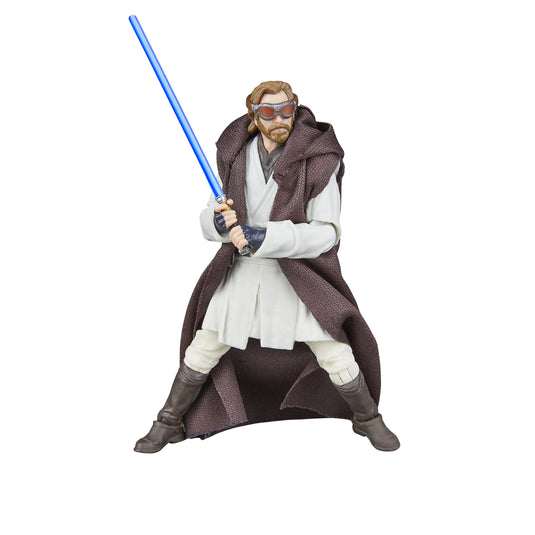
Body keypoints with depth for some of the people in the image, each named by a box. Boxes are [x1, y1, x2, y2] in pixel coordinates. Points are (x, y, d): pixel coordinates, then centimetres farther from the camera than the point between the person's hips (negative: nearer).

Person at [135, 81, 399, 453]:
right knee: (202, 352, 7)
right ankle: (169, 425, 28)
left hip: (300, 275, -2)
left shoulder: (318, 161, -12)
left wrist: (264, 237, -28)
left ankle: (367, 418, 29)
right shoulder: (237, 156, -1)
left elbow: (326, 233, -17)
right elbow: (210, 220, 4)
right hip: (242, 272, 3)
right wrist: (218, 221, -22)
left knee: (338, 359, -1)